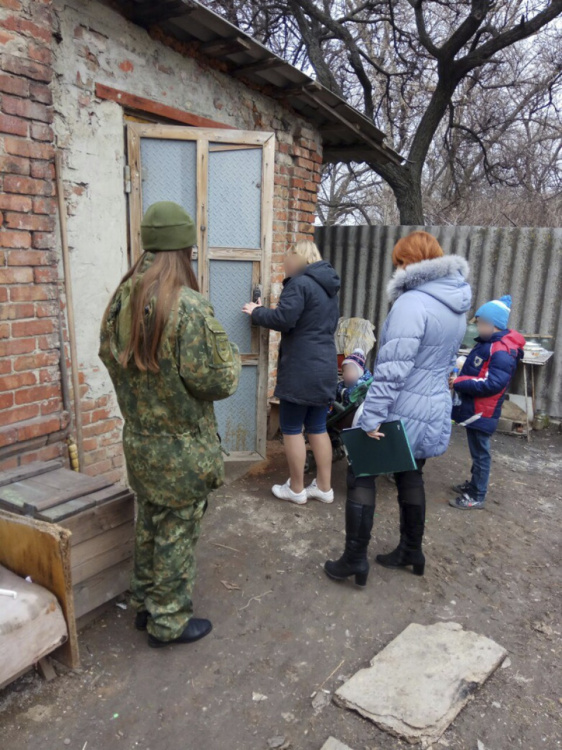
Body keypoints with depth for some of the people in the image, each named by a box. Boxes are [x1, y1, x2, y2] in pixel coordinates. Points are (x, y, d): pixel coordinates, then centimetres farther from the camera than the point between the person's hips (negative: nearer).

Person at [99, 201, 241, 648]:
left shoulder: (122, 299, -1)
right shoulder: (189, 306, -24)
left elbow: (110, 357, 10)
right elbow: (218, 381, -21)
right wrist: (230, 354, -2)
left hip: (138, 440, 7)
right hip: (182, 448, -7)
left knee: (149, 526, 23)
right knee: (177, 533, 11)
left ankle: (145, 605, 42)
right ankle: (169, 622, 29)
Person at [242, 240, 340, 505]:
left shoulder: (300, 283, -12)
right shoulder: (329, 286, 17)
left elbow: (283, 320, -20)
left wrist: (257, 312, -2)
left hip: (301, 369, -9)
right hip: (324, 366, 9)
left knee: (291, 429, 4)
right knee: (317, 428, 15)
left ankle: (296, 489, 14)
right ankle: (324, 487, 21)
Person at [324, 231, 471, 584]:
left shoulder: (413, 303, -20)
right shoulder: (457, 305, 8)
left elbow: (393, 368, -26)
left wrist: (372, 417, -25)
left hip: (402, 411, -8)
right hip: (434, 410, 8)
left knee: (361, 476, 5)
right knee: (411, 477, 22)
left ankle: (355, 559, 12)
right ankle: (412, 550, 36)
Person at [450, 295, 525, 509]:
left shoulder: (502, 351, -21)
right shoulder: (488, 343, 10)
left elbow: (493, 384, -28)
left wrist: (459, 383, -23)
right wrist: (458, 377, 4)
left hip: (483, 412, -9)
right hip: (474, 408, 9)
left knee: (480, 453, 2)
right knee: (476, 450, 22)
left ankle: (477, 496, 13)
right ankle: (474, 484, 37)